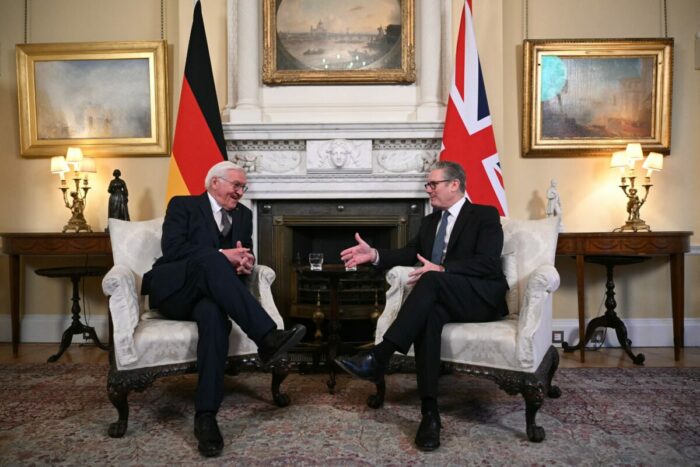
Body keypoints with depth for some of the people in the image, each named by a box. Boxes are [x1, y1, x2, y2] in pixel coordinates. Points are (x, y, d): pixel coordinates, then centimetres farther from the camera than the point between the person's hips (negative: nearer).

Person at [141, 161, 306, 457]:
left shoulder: (243, 214, 21)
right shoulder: (182, 205, 6)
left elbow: (244, 254, 12)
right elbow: (172, 248, -10)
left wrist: (244, 262, -14)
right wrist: (222, 255, -19)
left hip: (206, 292, 3)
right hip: (173, 290, -3)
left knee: (215, 314, -37)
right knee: (210, 259, -37)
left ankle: (205, 416, -39)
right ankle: (266, 337, -46)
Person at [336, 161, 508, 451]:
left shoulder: (485, 215, 0)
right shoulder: (430, 221, 22)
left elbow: (488, 263, -14)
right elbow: (411, 253, 14)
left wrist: (441, 270, -25)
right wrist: (374, 254, -3)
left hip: (482, 298, -4)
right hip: (444, 298, 5)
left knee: (431, 280, -34)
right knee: (429, 312, -33)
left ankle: (378, 357, -37)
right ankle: (430, 412, -38)